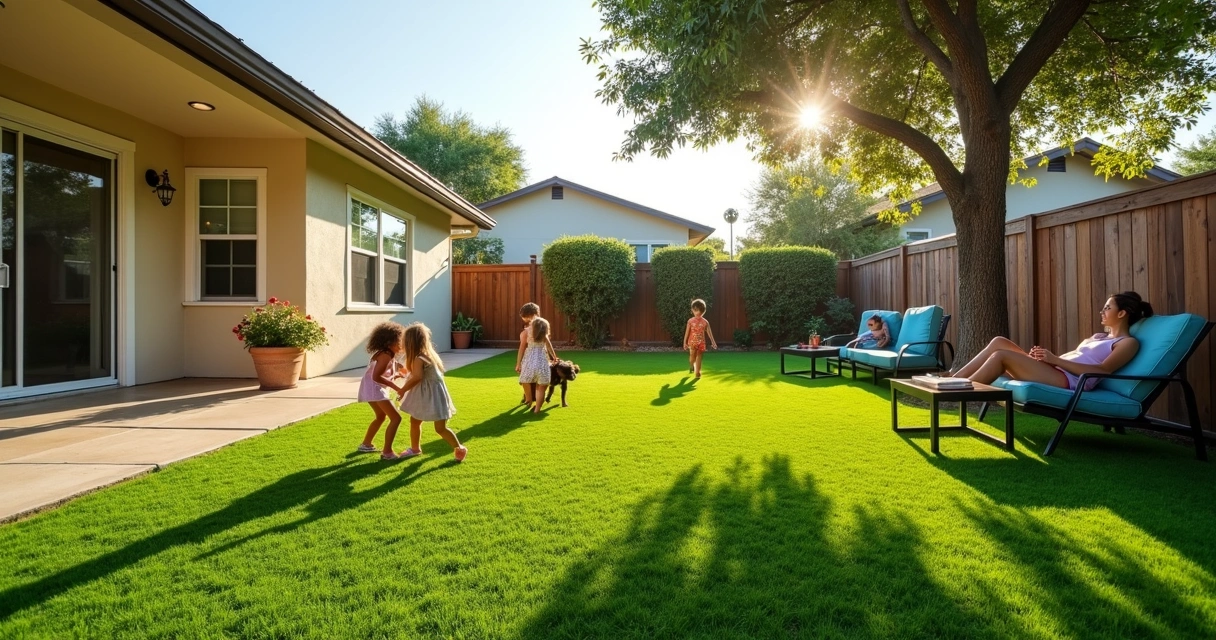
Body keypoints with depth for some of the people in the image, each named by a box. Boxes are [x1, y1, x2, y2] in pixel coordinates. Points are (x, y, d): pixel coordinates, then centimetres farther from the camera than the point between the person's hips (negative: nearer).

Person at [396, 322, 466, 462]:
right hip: (425, 394, 10)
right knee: (414, 420, 19)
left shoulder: (418, 358, -22)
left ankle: (459, 449, 11)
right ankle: (415, 448, 36)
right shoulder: (428, 353, 6)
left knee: (440, 428, -4)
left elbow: (417, 377, -32)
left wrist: (403, 390, -19)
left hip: (433, 394, -10)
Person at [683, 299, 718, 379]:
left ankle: (697, 373, 19)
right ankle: (691, 366, 10)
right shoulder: (690, 321, -1)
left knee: (699, 358, 8)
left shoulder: (705, 322, 0)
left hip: (701, 343, 1)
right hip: (692, 342, -1)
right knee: (692, 356, -12)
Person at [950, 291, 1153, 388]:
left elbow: (1102, 371, -10)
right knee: (999, 342, -9)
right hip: (1053, 372, 8)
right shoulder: (1098, 337, 32)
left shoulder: (1128, 343, 7)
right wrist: (1046, 357, 2)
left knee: (1001, 355, -26)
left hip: (1069, 381, -8)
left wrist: (1055, 359, -14)